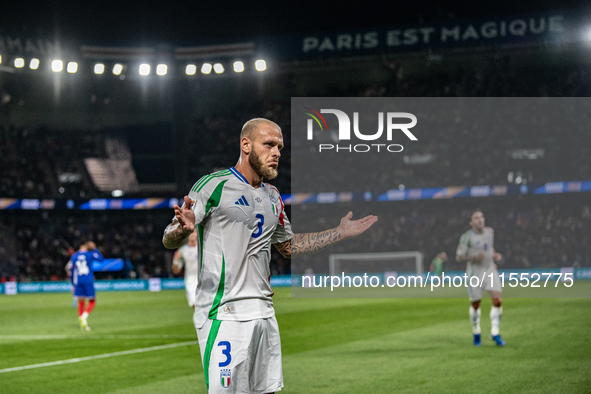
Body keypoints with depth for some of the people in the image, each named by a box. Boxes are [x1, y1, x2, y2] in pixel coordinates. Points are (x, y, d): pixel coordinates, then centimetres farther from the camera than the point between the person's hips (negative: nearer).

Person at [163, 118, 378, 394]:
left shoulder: (273, 198, 17)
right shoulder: (214, 185, -6)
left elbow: (289, 246, 29)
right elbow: (168, 240, -8)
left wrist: (341, 233, 25)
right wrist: (183, 229, -32)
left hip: (264, 312, 7)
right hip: (224, 314, -7)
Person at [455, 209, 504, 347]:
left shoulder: (489, 231, 4)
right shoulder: (467, 237, -13)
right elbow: (459, 257, -13)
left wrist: (494, 255, 2)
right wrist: (475, 257, -27)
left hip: (490, 271, 4)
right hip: (475, 273, -4)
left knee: (497, 301, -11)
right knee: (475, 305, 8)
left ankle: (495, 333, 0)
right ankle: (476, 333, 31)